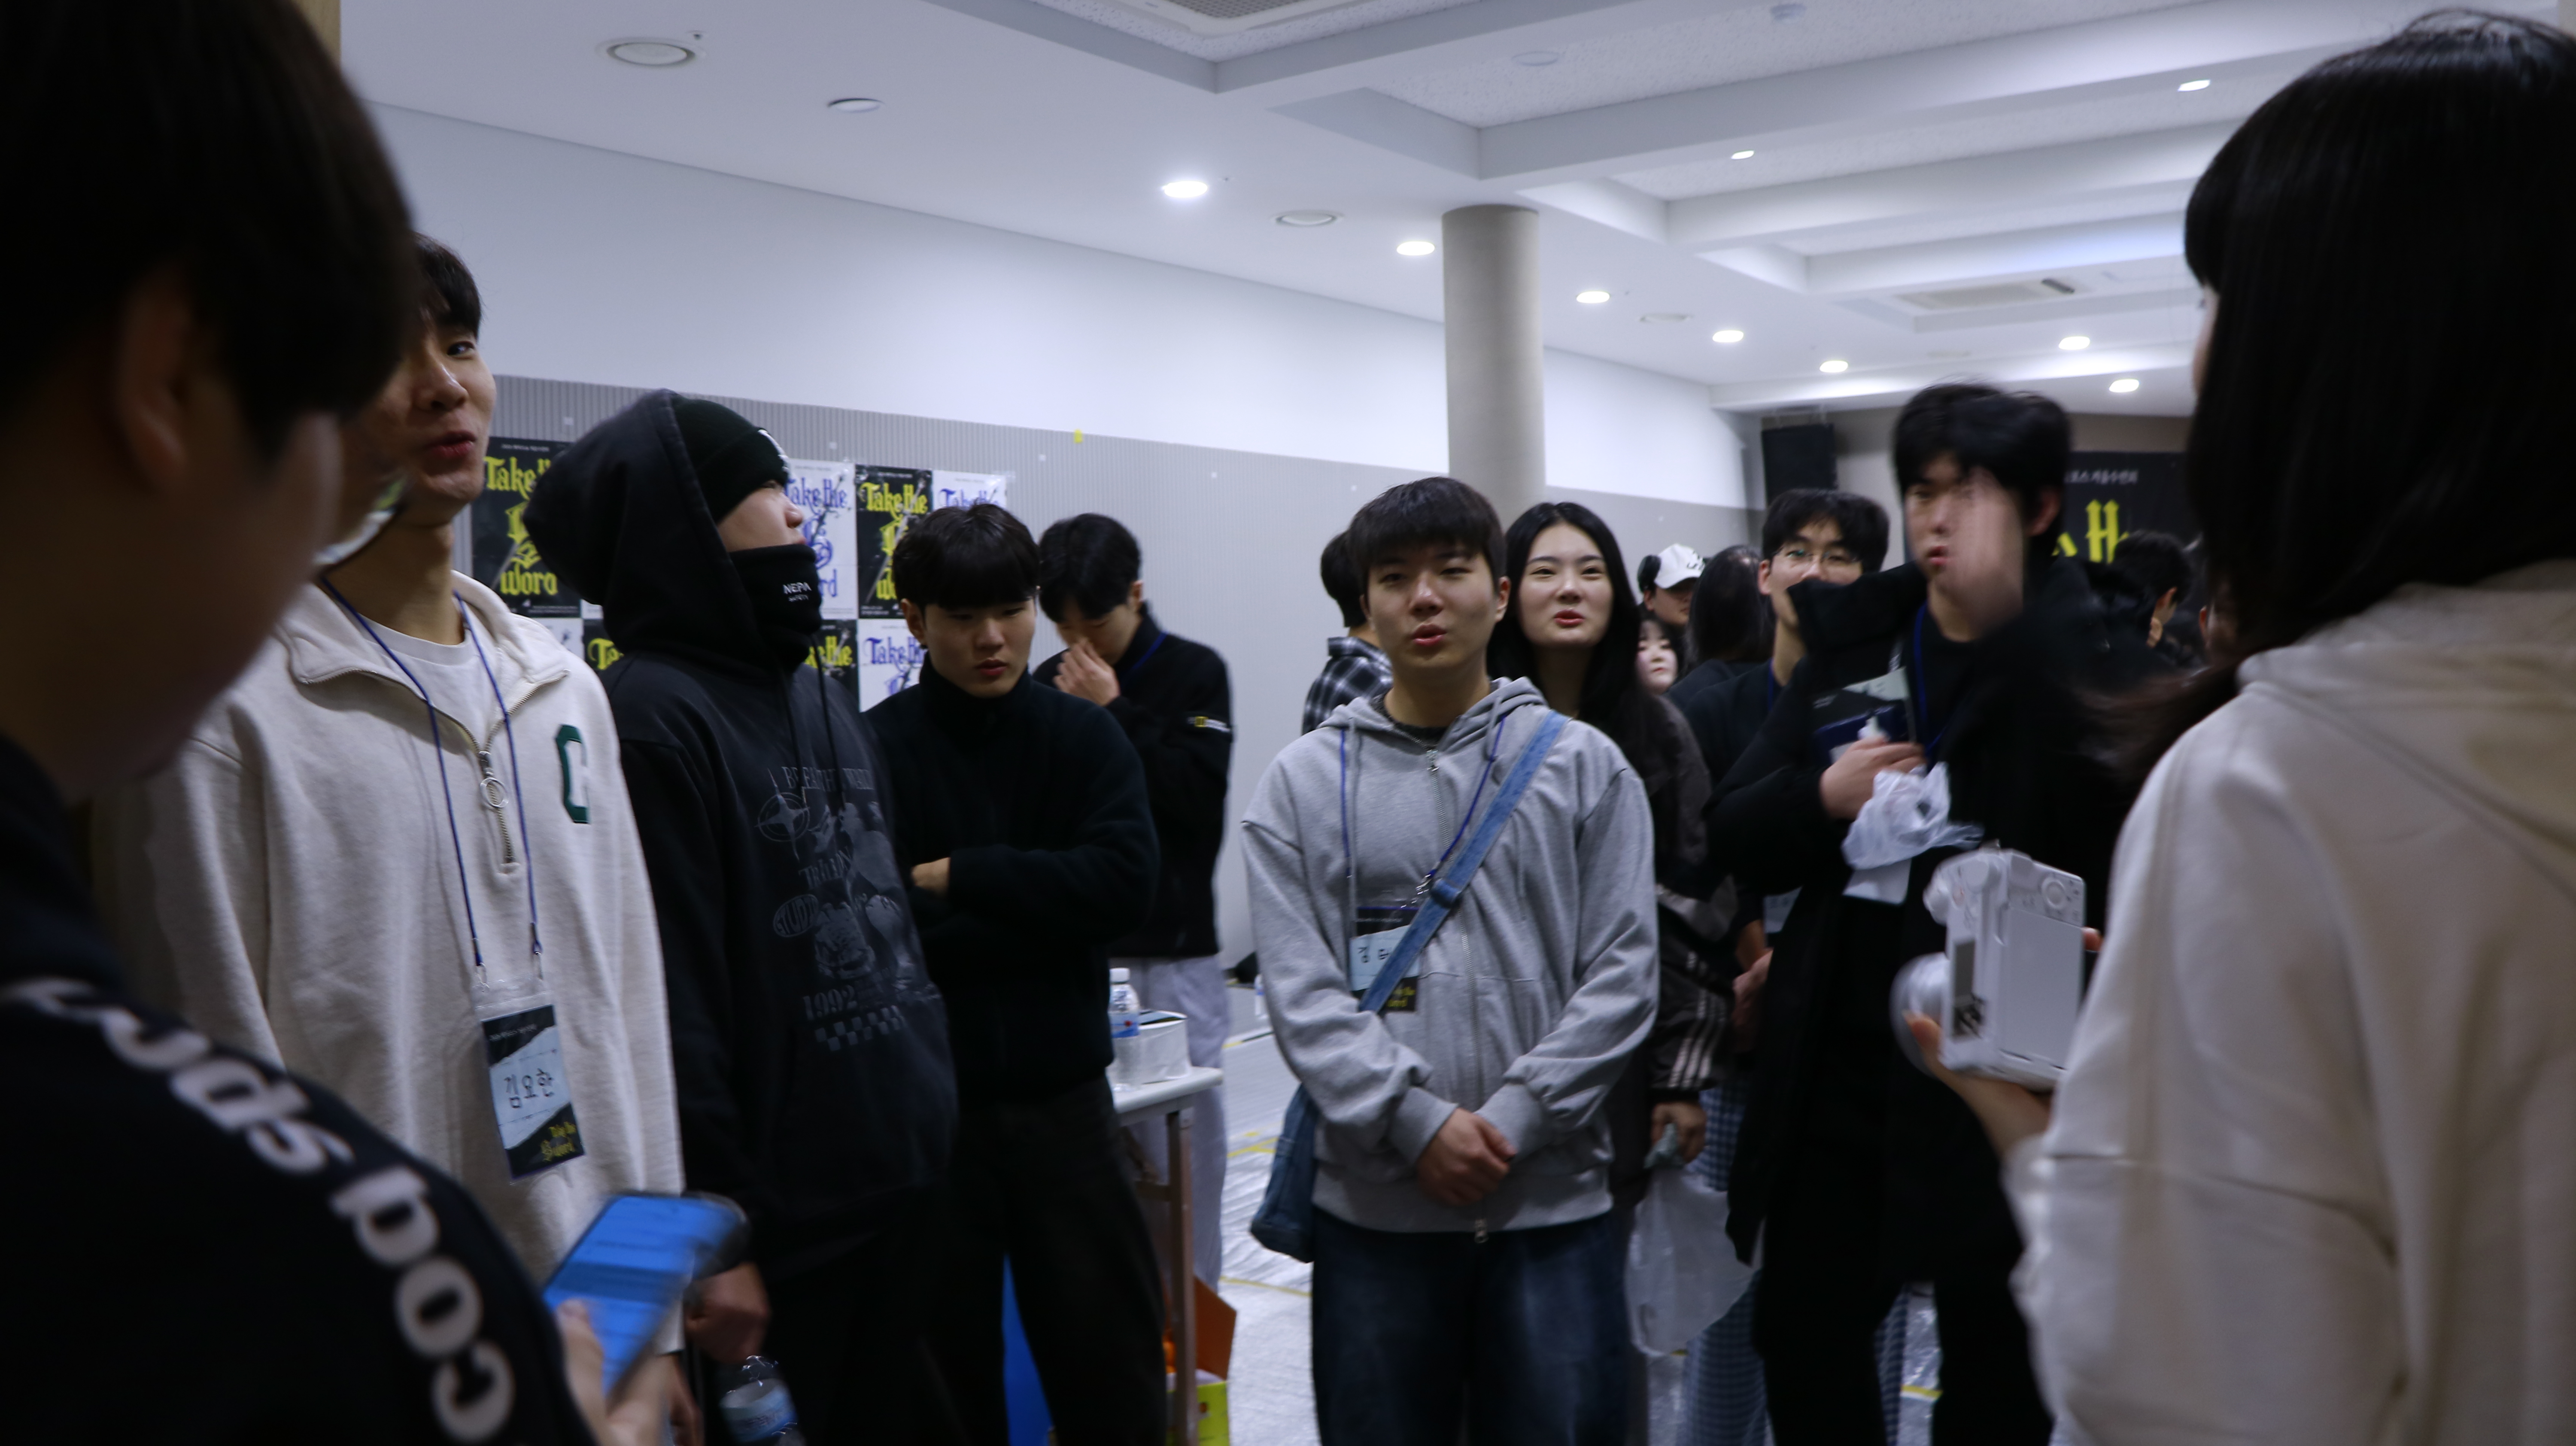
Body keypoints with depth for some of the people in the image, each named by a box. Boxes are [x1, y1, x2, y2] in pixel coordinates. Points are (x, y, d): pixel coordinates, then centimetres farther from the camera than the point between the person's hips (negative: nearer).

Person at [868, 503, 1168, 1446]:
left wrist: (959, 881, -14)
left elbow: (1126, 883, -12)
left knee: (1111, 1367, 9)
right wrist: (1037, 911, -15)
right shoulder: (874, 750, -5)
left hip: (1061, 1094, 2)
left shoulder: (1085, 738, 3)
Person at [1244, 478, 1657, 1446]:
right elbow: (1301, 994, -4)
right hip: (1373, 1210, 0)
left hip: (1554, 1198, 0)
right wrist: (1416, 1123, -15)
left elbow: (1621, 975, -3)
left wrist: (1514, 1120, -12)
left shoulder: (1584, 765, 3)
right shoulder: (1304, 781, 3)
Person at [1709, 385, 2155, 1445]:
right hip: (1837, 1060, 4)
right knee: (1801, 1335, 15)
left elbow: (2105, 812, -27)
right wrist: (1822, 798, -14)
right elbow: (1734, 839, 7)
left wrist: (2003, 614, -29)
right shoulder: (1850, 646, 6)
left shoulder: (2077, 658, -6)